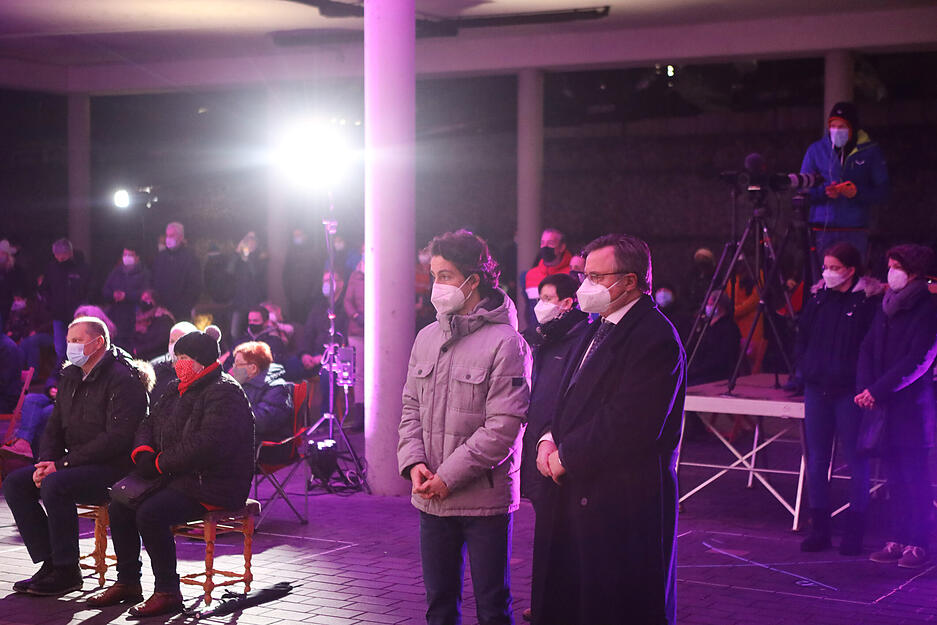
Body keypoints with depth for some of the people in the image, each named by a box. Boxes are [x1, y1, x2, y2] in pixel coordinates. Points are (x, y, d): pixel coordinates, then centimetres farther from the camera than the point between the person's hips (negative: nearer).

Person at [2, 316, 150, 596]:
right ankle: (50, 563, -6)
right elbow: (54, 428, 17)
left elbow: (118, 437, -22)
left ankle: (67, 571, -19)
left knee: (55, 485, -31)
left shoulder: (122, 379, -14)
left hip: (115, 467, -9)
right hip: (77, 465, 9)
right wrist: (46, 463, -6)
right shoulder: (70, 377, 14)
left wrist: (64, 463, -22)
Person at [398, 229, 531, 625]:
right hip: (431, 498, 6)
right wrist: (414, 463, -4)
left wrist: (449, 476, -15)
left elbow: (504, 425, -15)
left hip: (484, 498, -6)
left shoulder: (504, 342, -10)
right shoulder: (427, 338, 11)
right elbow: (411, 409, 13)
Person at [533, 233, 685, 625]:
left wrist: (567, 457, -13)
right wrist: (550, 439, 1)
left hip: (625, 505, -9)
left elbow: (629, 427, -22)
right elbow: (572, 402, 21)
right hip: (580, 496, 9)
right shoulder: (600, 330, 16)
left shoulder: (654, 338, -15)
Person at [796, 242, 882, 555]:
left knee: (856, 459, 2)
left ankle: (855, 530, 10)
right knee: (816, 459, 8)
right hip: (817, 389, 5)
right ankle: (819, 527, 16)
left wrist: (861, 377, -14)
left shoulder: (869, 300, -9)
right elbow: (802, 336, 18)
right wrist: (805, 368, 9)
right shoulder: (818, 297, 8)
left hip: (850, 391, -5)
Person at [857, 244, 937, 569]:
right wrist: (865, 387, -5)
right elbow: (868, 348, 10)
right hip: (884, 404, 6)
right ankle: (897, 541, 15)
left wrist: (878, 390, -16)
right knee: (894, 474, 9)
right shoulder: (886, 307, 13)